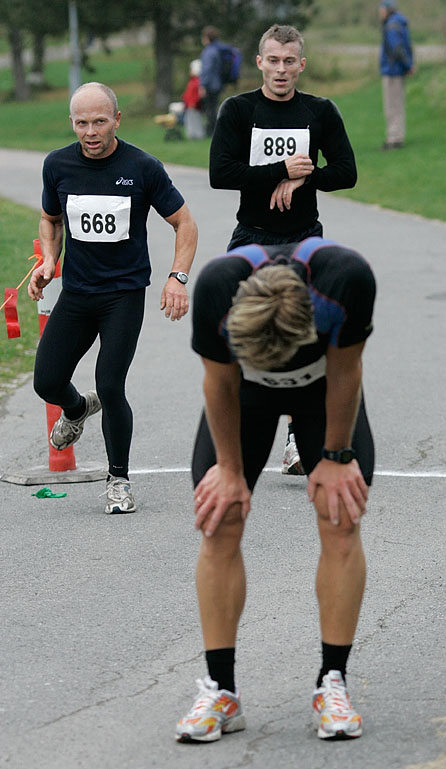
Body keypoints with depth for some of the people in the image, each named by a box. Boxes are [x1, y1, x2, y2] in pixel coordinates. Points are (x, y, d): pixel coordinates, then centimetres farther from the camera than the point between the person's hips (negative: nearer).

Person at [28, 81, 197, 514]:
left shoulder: (142, 168, -11)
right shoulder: (58, 165, -1)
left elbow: (184, 223, -2)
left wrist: (178, 277, -16)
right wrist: (49, 260, 0)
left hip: (125, 295, -4)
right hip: (75, 294, 4)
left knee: (110, 387, -14)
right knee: (47, 383, -1)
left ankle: (119, 479, 8)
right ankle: (77, 410, 38)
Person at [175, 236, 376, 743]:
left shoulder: (346, 277, -41)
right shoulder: (217, 287, -38)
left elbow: (344, 374, -22)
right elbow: (221, 383, -19)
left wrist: (336, 457, -12)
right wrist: (230, 468, -10)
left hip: (324, 391, 0)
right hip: (247, 394, 1)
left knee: (341, 521, -12)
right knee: (219, 522, -9)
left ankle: (333, 684, -4)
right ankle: (220, 691, -4)